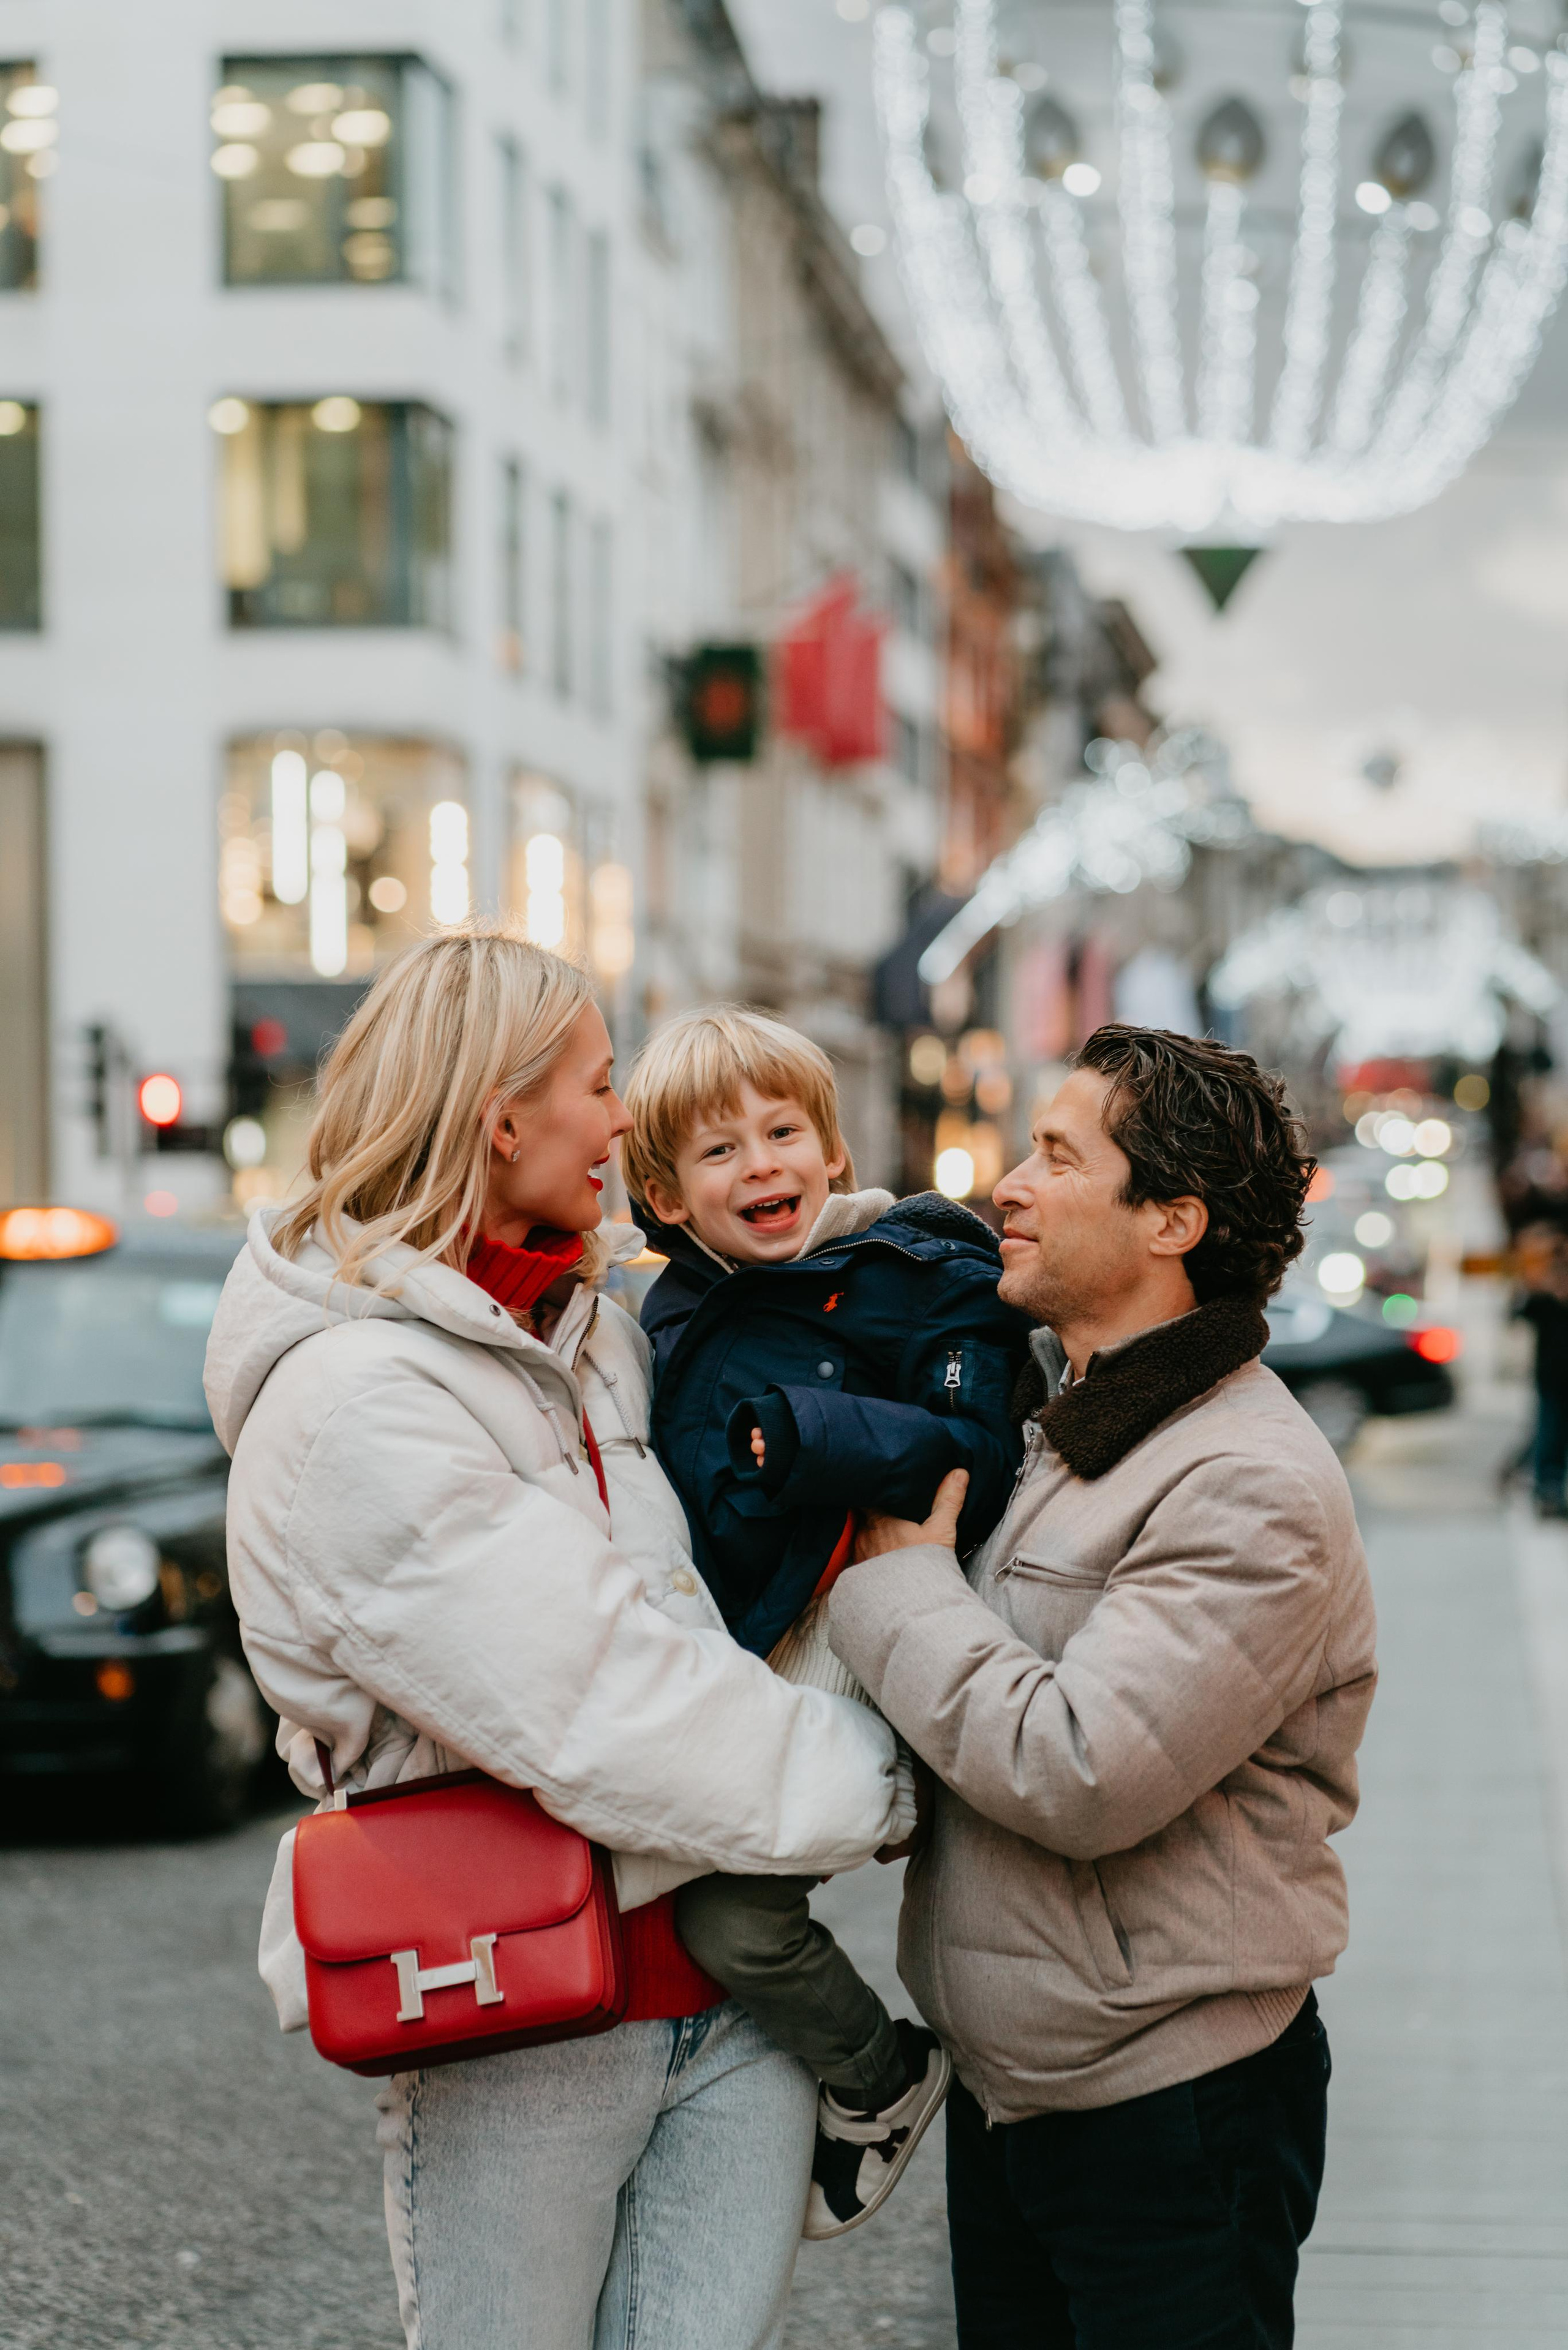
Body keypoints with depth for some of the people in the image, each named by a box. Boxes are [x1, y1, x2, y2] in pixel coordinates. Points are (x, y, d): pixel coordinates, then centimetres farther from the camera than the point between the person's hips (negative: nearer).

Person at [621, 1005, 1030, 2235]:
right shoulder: (677, 1322, 12)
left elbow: (977, 1474, -14)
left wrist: (814, 1440, -23)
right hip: (724, 1660, 7)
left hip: (851, 1659, -7)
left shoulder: (918, 1284, -5)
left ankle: (884, 2076, 8)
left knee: (730, 1912, -19)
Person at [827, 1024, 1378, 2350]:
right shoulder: (1034, 1406, 8)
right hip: (1002, 2077, 8)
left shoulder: (1255, 1491, -20)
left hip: (1167, 2105, -8)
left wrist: (903, 1574, -16)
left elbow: (1080, 1777, -28)